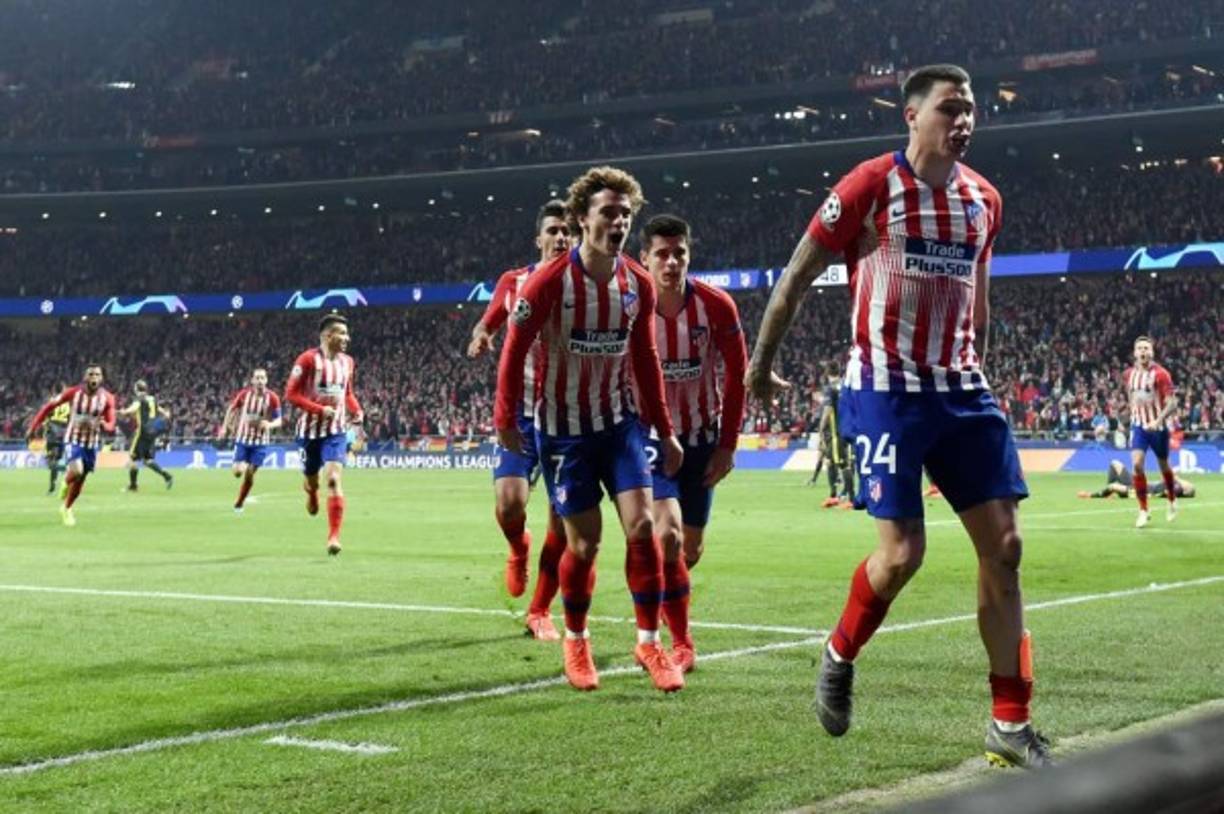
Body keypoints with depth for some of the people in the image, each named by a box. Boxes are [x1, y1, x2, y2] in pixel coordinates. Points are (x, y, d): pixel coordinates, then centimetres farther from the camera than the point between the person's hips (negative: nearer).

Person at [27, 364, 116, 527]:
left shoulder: (107, 398, -10)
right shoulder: (73, 392, -13)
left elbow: (111, 425, -7)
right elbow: (49, 406, -4)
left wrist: (102, 424, -32)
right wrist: (33, 427, -5)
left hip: (92, 443, 2)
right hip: (74, 439, -2)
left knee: (79, 482, 10)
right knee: (76, 471, -27)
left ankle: (66, 509, 34)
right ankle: (66, 483, 8)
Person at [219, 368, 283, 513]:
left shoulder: (272, 398, -9)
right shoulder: (244, 394, -6)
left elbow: (279, 420, -4)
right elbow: (232, 409, 10)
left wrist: (270, 425, -26)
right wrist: (225, 427, 5)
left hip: (260, 441, 0)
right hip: (242, 438, 0)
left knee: (249, 475, 1)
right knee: (238, 471, -11)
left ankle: (239, 504, 19)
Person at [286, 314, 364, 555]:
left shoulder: (347, 361, 5)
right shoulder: (308, 359, -12)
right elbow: (291, 394, -13)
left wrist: (357, 411, 0)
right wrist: (321, 409, -22)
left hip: (335, 431, 2)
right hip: (310, 429, -2)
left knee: (334, 479, -16)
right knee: (312, 480, 13)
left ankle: (334, 536, -18)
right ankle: (311, 491, 54)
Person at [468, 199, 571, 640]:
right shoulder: (513, 282, 3)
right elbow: (486, 325, 17)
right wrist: (479, 338, -7)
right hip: (521, 412, 0)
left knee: (563, 524, -1)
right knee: (509, 505, -17)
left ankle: (540, 612, 16)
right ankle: (518, 549, 20)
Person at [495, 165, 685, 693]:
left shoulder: (638, 284, -2)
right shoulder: (550, 282, -15)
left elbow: (645, 359, 8)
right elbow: (515, 349, -8)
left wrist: (664, 431, 9)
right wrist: (506, 418, -11)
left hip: (618, 421, 3)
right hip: (563, 427, -3)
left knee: (640, 524, -10)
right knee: (585, 541, -1)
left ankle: (649, 641, 3)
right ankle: (576, 641, 23)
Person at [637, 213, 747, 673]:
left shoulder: (716, 306, -11)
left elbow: (736, 375, -2)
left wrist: (727, 444, -3)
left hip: (702, 437, 2)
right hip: (651, 435, -2)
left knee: (691, 549, 11)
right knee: (667, 535, -21)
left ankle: (656, 611, 42)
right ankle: (681, 643, -7)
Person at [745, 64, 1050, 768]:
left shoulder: (984, 200, 9)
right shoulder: (870, 187, -8)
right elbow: (798, 276, -1)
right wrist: (761, 362, 4)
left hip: (961, 391, 6)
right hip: (886, 392, -5)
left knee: (1003, 545, -1)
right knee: (902, 552, -10)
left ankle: (1010, 723, 6)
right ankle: (840, 657, 21)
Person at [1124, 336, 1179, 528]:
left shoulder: (1160, 374, -14)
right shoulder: (1128, 374, 1)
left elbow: (1172, 403, -18)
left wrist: (1158, 421, -31)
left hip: (1157, 426, -3)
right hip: (1138, 425, 3)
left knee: (1164, 466, 14)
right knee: (1136, 464, -15)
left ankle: (1172, 501, 41)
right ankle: (1143, 511, -7)